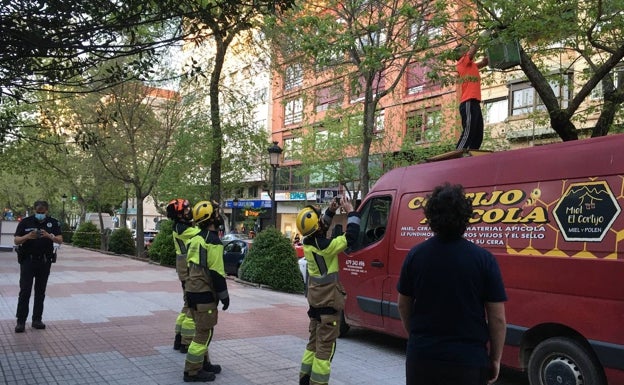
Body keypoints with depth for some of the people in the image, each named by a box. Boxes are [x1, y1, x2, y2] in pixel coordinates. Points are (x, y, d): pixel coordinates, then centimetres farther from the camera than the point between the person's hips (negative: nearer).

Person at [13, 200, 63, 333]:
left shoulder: (53, 223, 3)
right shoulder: (25, 222, -1)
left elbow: (60, 240, -5)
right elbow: (16, 241, -3)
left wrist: (49, 236, -24)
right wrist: (27, 236, -23)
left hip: (45, 261, 2)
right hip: (28, 260, -2)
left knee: (40, 292, 7)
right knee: (25, 291, -5)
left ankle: (37, 320, 15)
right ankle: (21, 321, -2)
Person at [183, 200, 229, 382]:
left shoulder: (196, 239, 12)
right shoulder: (213, 241, -16)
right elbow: (216, 272, -18)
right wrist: (224, 295, -10)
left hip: (193, 291, 9)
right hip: (205, 294, -9)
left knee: (202, 330, 20)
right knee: (205, 332, -2)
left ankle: (203, 363, 31)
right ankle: (192, 371, 3)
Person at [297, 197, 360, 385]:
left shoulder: (308, 242, -1)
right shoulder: (324, 246, -24)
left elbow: (321, 227, 18)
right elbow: (351, 237, -21)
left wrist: (330, 211, 7)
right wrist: (350, 212, -11)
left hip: (315, 300, 8)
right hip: (329, 302, -8)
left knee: (314, 341, 20)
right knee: (325, 346, -1)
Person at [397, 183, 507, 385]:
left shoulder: (415, 255, -5)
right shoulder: (483, 259, -12)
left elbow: (403, 305, 6)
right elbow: (497, 318, -8)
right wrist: (495, 359, 5)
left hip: (421, 357, 2)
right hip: (468, 361, -2)